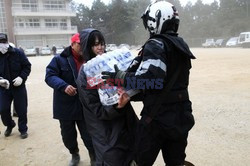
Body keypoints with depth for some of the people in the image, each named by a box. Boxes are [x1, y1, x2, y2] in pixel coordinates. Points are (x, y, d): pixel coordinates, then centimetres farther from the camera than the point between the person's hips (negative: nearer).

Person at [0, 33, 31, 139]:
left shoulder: (18, 53, -7)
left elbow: (27, 66, -3)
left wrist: (22, 77, -17)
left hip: (19, 86, -1)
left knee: (21, 109, 5)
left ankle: (23, 129, 24)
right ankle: (9, 125, 33)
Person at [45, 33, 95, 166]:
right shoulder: (60, 59, -6)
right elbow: (50, 76, -14)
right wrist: (64, 86, -30)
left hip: (84, 107, 0)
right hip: (65, 106, 0)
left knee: (88, 135, 6)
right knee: (68, 135, 19)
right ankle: (74, 155, 45)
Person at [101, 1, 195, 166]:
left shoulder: (156, 45, -15)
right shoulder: (181, 45, 10)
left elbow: (152, 77, -30)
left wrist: (121, 76, -18)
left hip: (158, 116, -7)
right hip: (181, 114, 8)